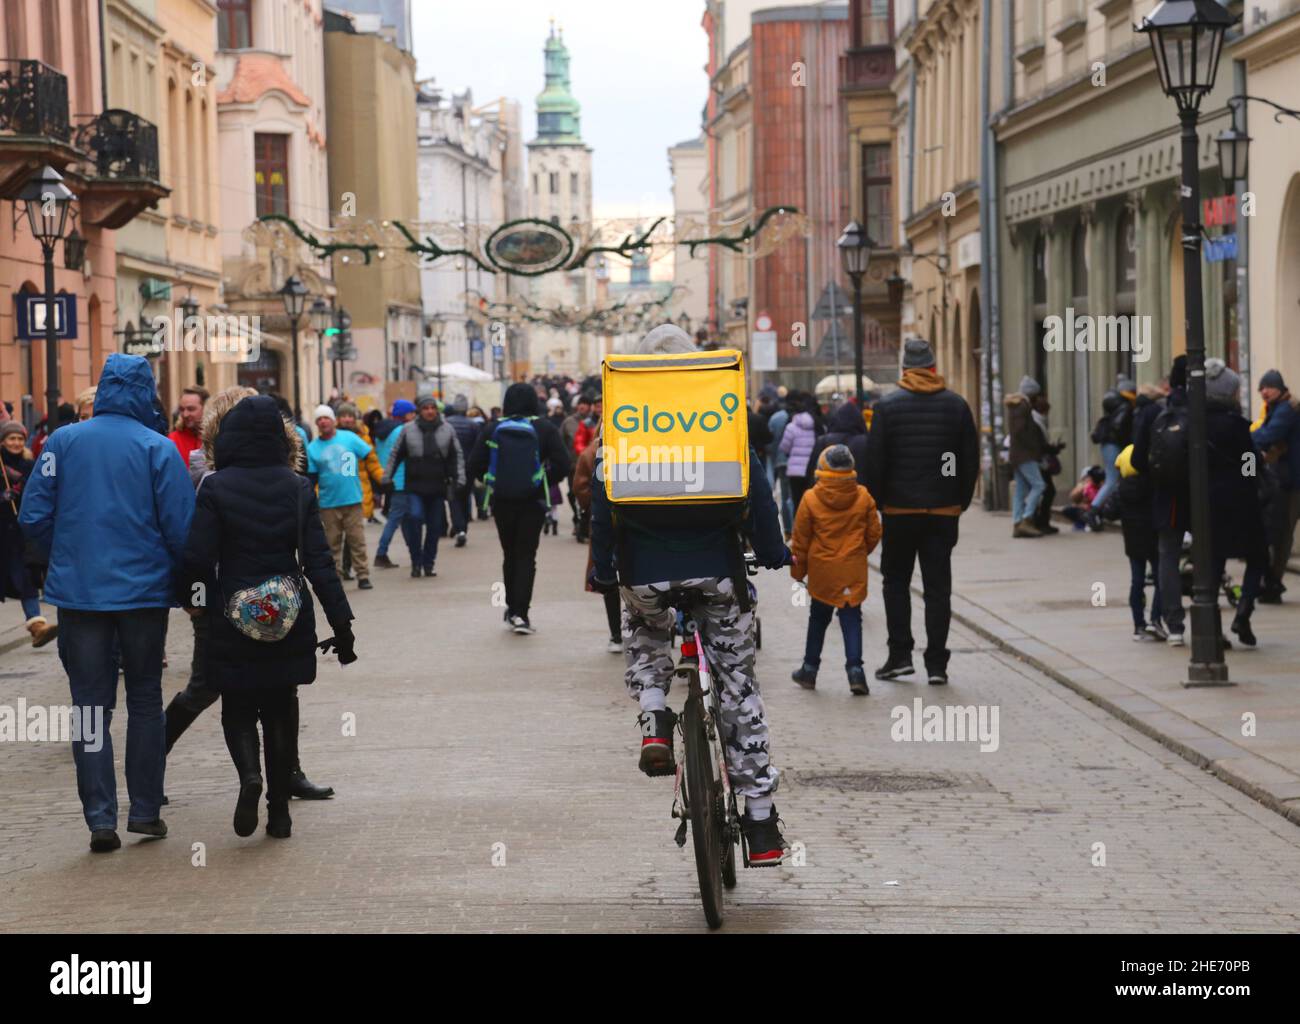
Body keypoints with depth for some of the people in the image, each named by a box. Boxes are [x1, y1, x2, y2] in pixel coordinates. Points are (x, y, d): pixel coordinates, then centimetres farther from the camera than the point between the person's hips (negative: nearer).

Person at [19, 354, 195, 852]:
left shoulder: (63, 441, -2)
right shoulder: (158, 448, -8)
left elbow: (33, 517, -1)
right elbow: (181, 527, -9)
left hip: (78, 592, 1)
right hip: (144, 592, -1)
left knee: (90, 703, 6)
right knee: (145, 699, 14)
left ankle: (101, 820, 1)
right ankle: (145, 809, 15)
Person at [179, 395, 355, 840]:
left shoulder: (216, 488, -9)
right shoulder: (298, 488, -2)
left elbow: (197, 557, -11)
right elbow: (319, 561, -3)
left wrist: (194, 599, 10)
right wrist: (341, 623, -1)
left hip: (233, 621, -2)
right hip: (289, 620, 2)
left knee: (238, 709, 12)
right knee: (281, 712, 14)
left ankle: (249, 773, -17)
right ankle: (279, 811, 13)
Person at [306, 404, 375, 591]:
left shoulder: (349, 437, 3)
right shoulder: (313, 448, 6)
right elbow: (311, 479, 7)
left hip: (353, 500, -1)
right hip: (328, 504, 1)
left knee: (357, 540, 0)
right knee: (332, 542, 5)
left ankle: (363, 576, 6)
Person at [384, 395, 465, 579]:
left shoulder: (447, 429, 3)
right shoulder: (408, 430, 0)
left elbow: (457, 456, 7)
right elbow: (395, 454, 6)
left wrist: (459, 479, -1)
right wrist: (387, 478, 2)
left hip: (438, 487, 2)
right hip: (415, 486, -2)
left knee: (435, 526, 6)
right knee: (414, 517, -19)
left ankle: (428, 563, 20)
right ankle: (416, 560, -4)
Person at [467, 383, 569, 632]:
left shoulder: (494, 430, -2)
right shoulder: (545, 429, -5)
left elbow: (475, 465, -4)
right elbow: (562, 465, -11)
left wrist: (493, 482, 12)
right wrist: (546, 482, 6)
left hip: (501, 501, 2)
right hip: (533, 502, -2)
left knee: (509, 555, 17)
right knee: (526, 556, 1)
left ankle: (512, 607, 23)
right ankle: (521, 613, -10)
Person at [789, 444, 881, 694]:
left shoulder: (810, 499, -9)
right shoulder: (863, 497, -5)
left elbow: (801, 539, -2)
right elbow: (874, 533, 4)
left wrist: (798, 568, 11)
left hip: (821, 570, 0)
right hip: (853, 571, 0)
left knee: (818, 618, 15)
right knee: (851, 619, 2)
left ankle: (810, 669, 23)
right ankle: (855, 668, -12)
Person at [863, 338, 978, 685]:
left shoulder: (887, 407, -5)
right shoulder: (957, 406, 2)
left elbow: (875, 461, -6)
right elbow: (971, 461, 5)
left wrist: (876, 501, 5)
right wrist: (961, 501, 14)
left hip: (899, 510, -2)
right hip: (943, 511, 2)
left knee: (896, 582, 12)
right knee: (938, 586, 4)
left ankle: (900, 654, 6)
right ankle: (936, 663, 3)